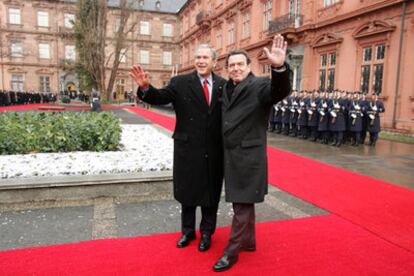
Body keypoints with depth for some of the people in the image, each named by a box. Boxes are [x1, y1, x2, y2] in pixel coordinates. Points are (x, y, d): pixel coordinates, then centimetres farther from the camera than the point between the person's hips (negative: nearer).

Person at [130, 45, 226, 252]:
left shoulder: (224, 85, 0)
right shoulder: (180, 83, -3)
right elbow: (160, 97, -15)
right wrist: (145, 87, -34)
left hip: (214, 151, 1)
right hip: (188, 148, 0)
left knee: (211, 193, 13)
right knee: (187, 192, 15)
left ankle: (206, 233, 35)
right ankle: (187, 231, 37)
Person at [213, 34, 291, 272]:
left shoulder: (259, 85, -11)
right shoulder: (227, 88, 11)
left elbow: (280, 91, -32)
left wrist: (279, 68, -50)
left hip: (249, 156, -7)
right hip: (232, 155, 8)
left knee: (242, 206, 3)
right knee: (243, 203, 20)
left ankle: (231, 252, 16)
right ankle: (248, 241, 36)